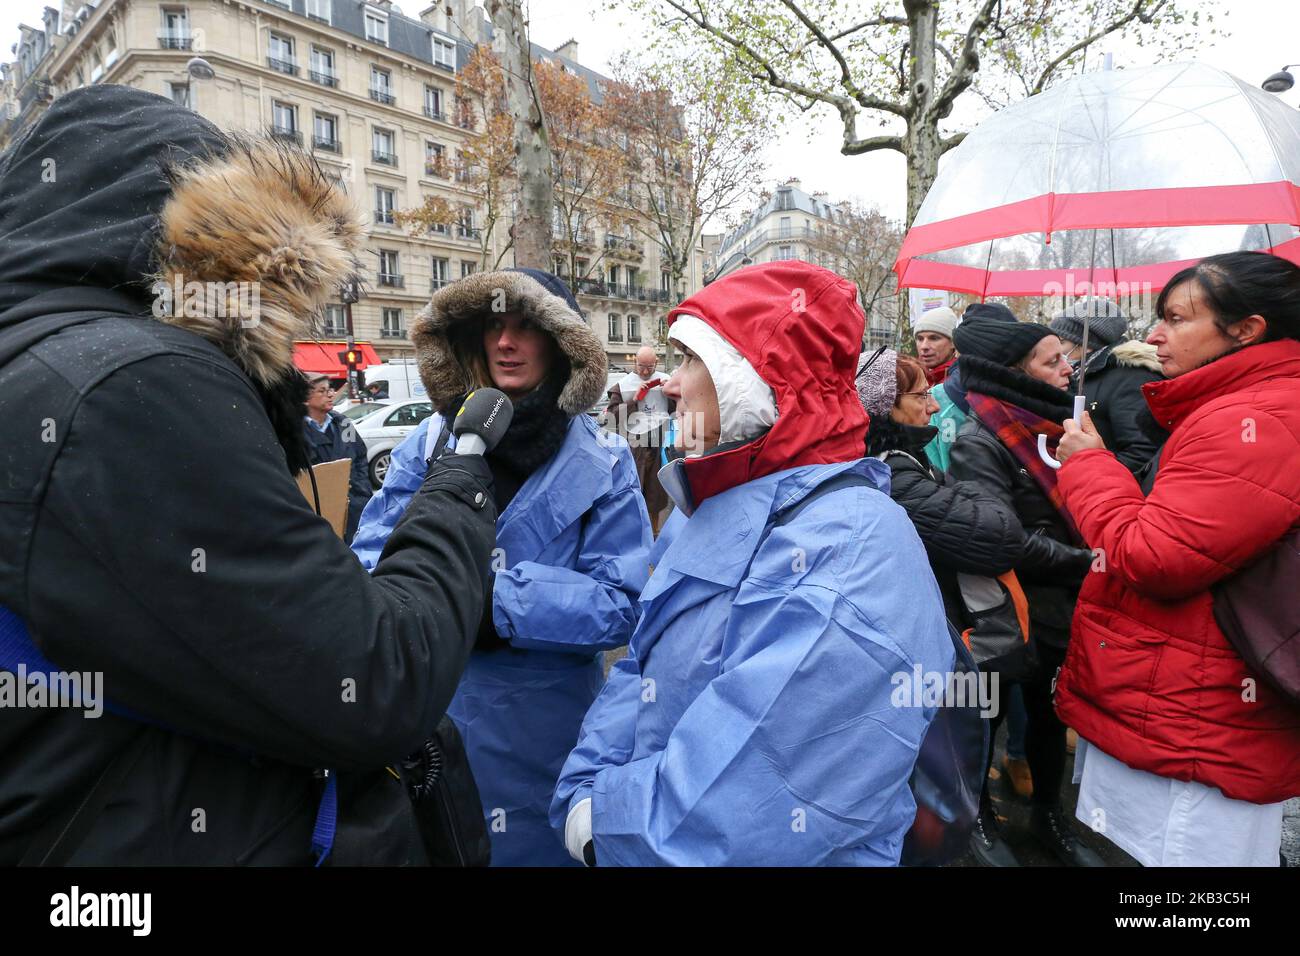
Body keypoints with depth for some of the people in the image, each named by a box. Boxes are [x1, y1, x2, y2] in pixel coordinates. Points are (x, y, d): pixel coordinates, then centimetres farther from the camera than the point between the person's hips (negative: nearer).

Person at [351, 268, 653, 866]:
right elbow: (371, 564, -5)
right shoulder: (430, 443, 0)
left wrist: (498, 604, -23)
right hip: (424, 716, 2)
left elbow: (620, 605, -12)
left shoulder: (601, 463, -6)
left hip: (540, 733, -1)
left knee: (534, 846, 18)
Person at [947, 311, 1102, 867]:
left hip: (1060, 609, 7)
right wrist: (1085, 563, -19)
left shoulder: (1052, 426, 5)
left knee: (1050, 714, 21)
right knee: (988, 715, 12)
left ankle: (1049, 815, 43)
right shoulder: (980, 442, -19)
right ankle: (978, 815, 35)